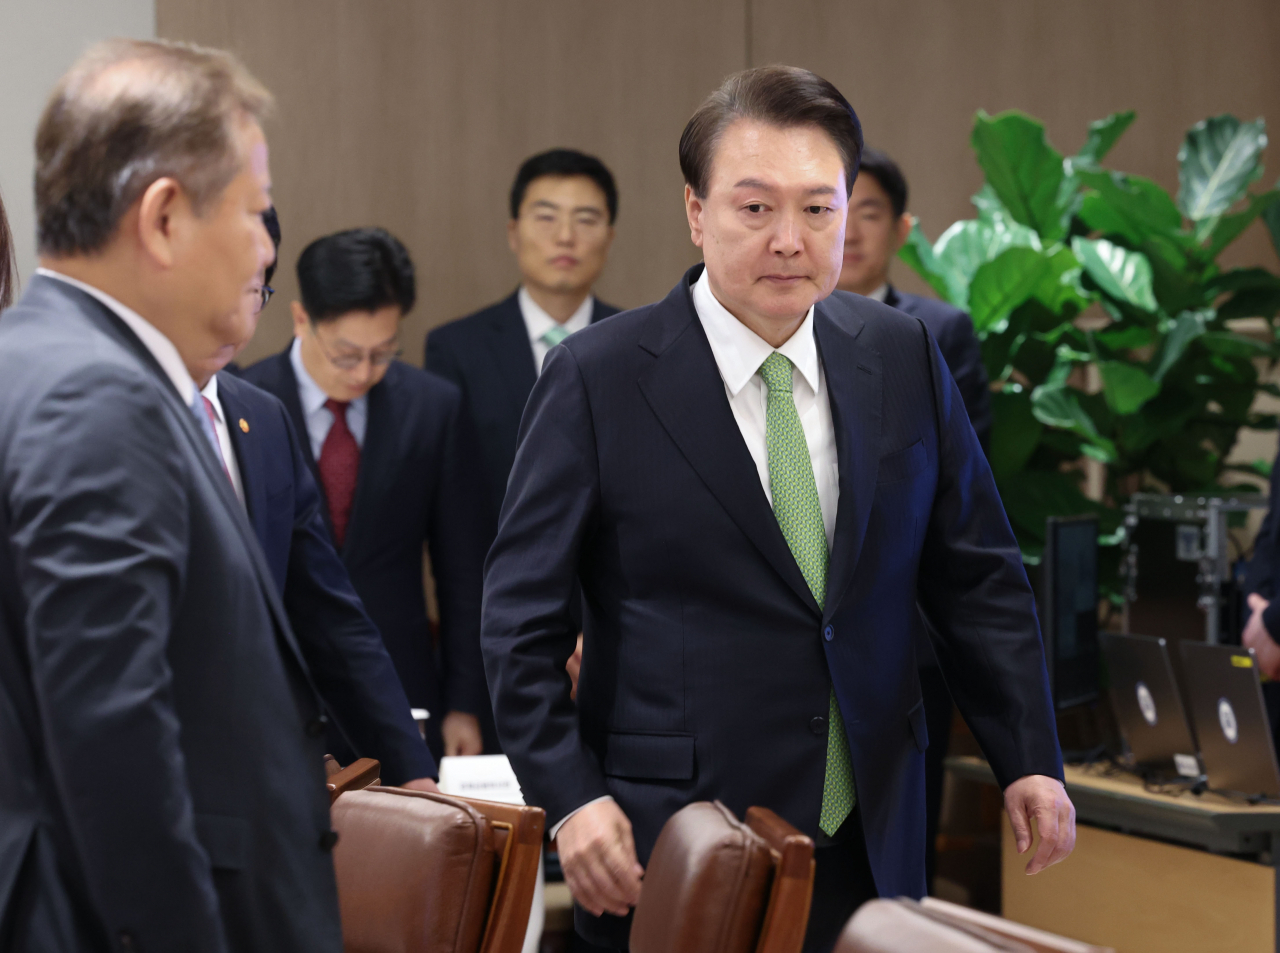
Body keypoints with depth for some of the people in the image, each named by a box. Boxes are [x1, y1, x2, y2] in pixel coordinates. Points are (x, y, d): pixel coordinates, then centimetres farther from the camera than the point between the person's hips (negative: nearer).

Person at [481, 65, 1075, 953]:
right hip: (671, 850, -3)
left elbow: (977, 576, 10)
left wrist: (1030, 760, 4)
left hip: (872, 841, 3)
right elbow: (524, 619, -4)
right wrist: (569, 798, -13)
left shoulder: (904, 356, 4)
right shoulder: (597, 378, -7)